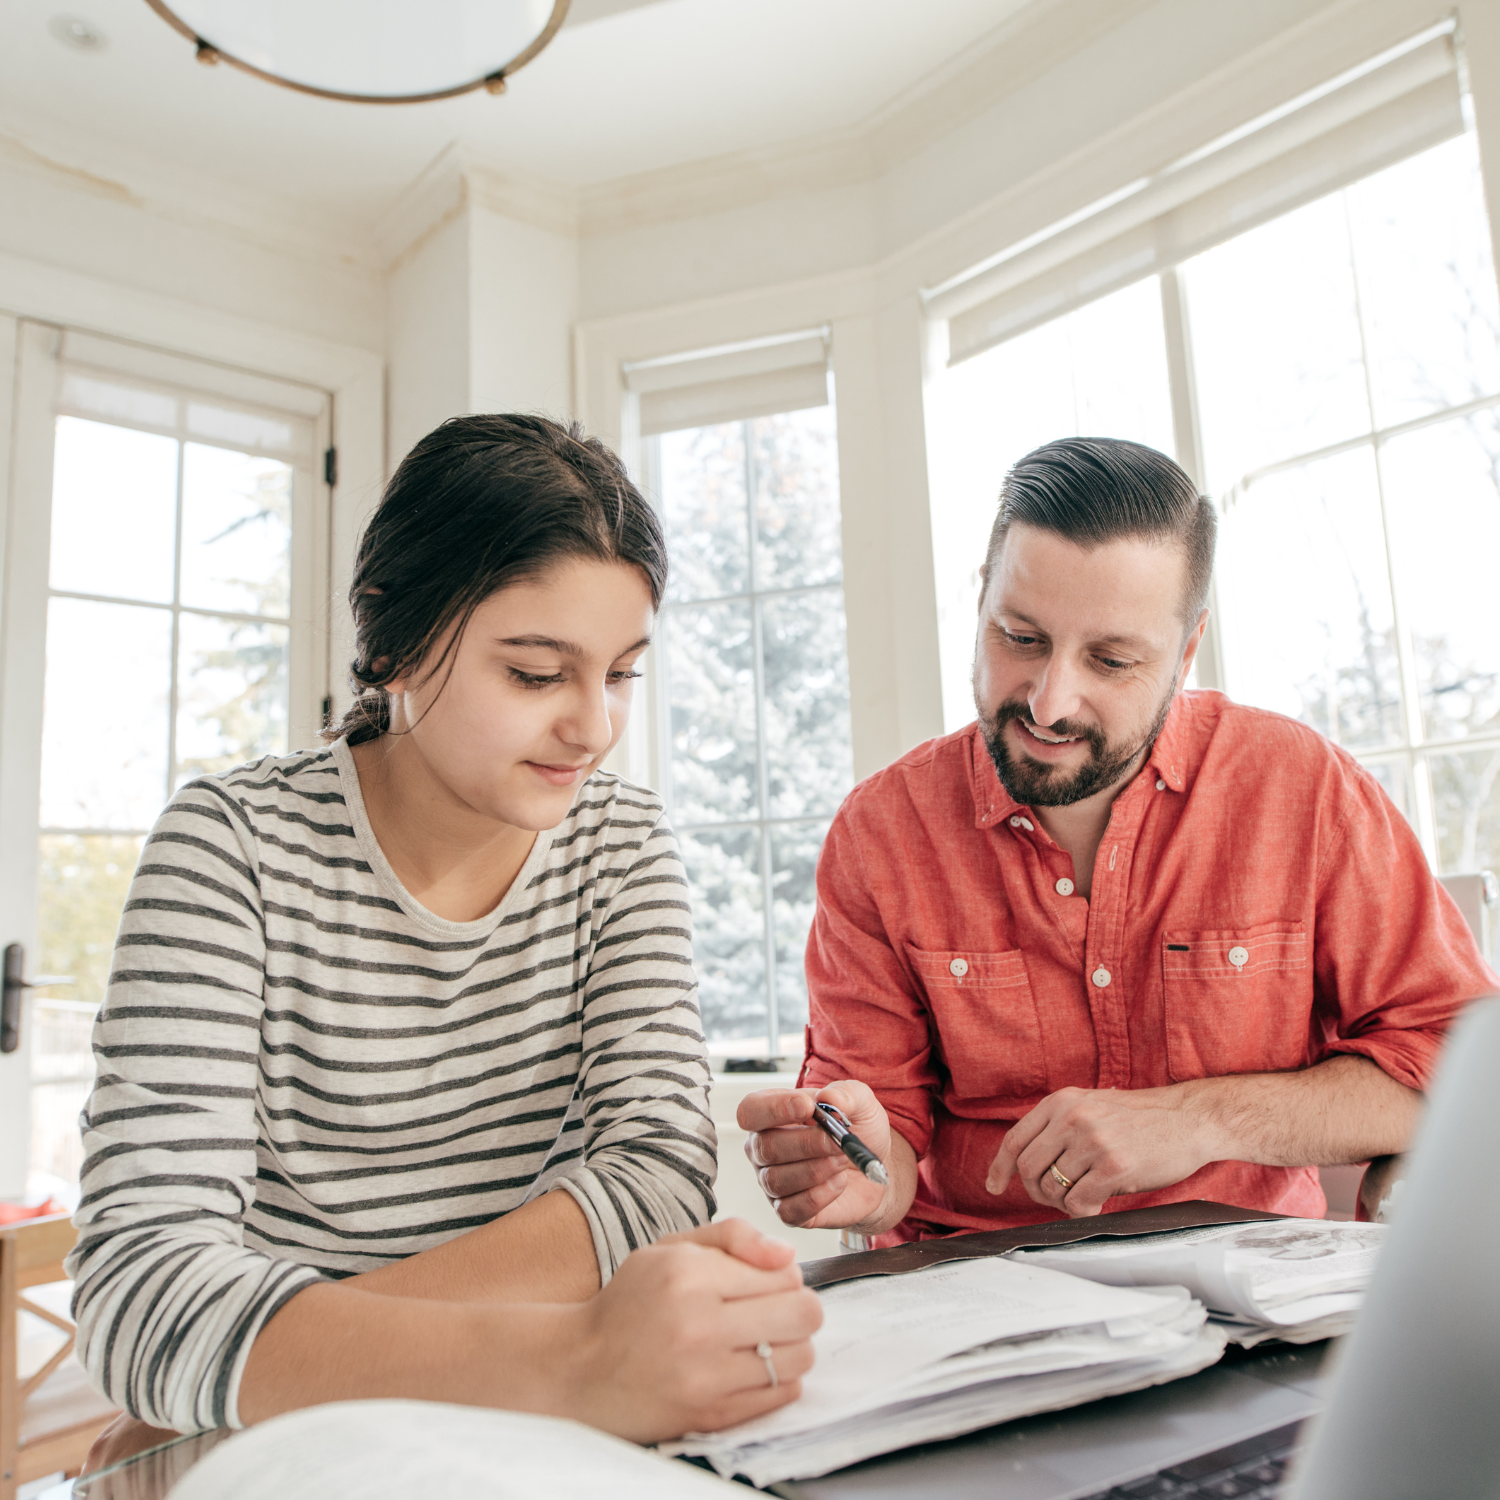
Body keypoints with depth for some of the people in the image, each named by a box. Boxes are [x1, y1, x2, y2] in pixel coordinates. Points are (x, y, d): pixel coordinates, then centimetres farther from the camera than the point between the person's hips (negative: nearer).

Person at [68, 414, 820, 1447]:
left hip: (537, 1442, 2)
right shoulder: (235, 847, -12)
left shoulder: (625, 845, -2)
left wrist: (313, 1352, -24)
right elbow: (142, 1287, -23)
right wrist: (565, 1360, -39)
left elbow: (663, 1172, -12)